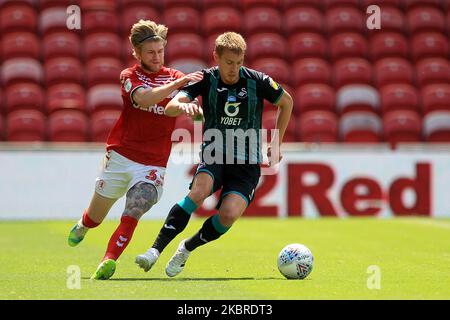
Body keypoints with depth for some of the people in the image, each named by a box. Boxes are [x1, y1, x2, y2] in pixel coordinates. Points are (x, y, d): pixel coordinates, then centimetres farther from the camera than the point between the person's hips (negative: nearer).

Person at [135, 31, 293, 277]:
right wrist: (182, 106, -41)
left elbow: (287, 102, 13)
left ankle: (187, 248, 3)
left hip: (247, 163, 0)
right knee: (199, 191, -33)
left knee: (229, 214, -25)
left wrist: (276, 142, 9)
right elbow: (170, 107, -17)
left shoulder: (257, 81, -6)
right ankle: (155, 250, -33)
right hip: (214, 156, 0)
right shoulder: (206, 79, -5)